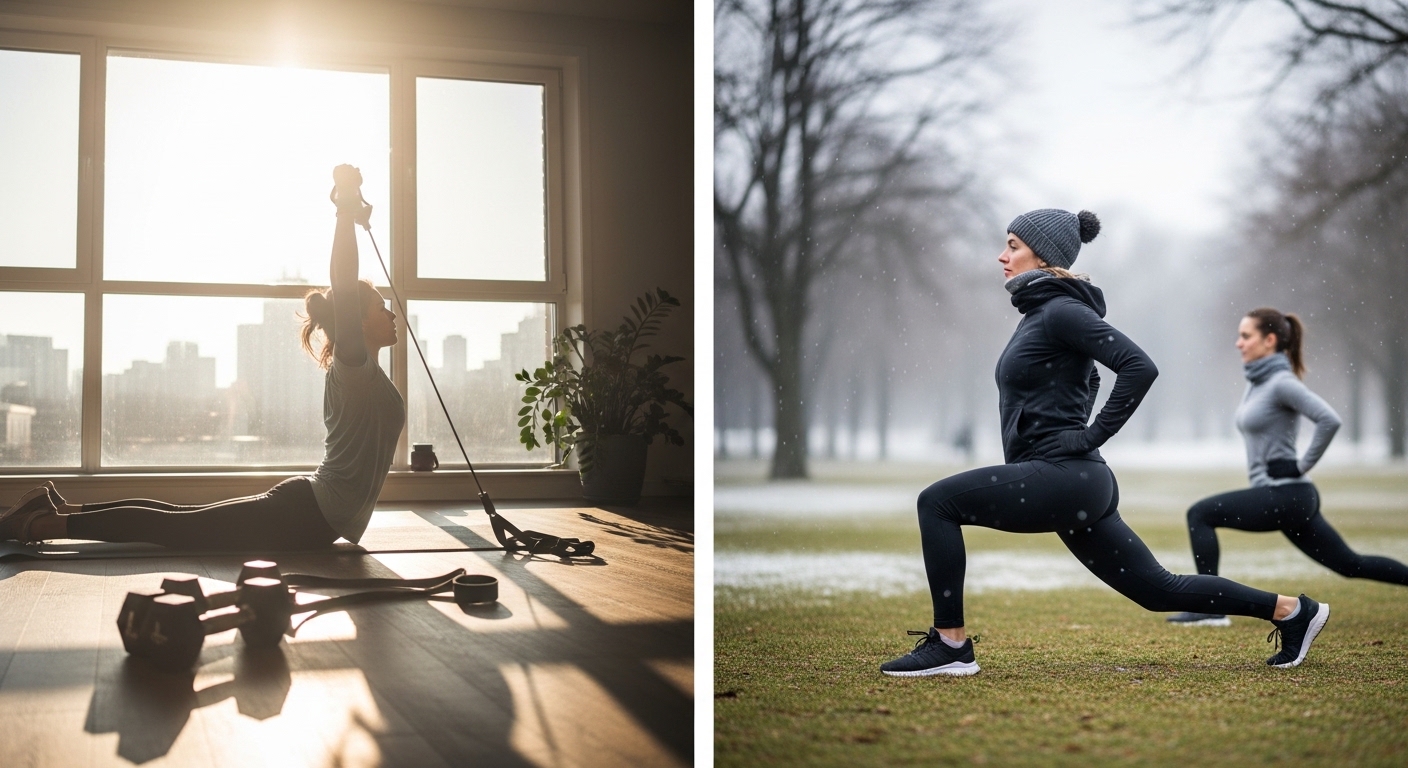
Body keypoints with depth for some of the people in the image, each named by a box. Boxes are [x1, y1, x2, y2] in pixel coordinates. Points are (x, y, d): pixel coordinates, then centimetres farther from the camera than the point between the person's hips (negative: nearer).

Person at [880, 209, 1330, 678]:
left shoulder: (1061, 311, -10)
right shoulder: (1040, 311, 18)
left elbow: (1139, 366, -22)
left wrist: (1094, 435, -18)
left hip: (1064, 477, -10)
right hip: (1071, 485, 10)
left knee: (938, 501, -13)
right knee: (1156, 588, 14)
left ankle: (950, 645, -10)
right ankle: (1291, 610, 22)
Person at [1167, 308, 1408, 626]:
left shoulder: (1282, 383, -14)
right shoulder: (1256, 382, 13)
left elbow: (1330, 420, -25)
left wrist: (1302, 466, -17)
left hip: (1286, 495, -10)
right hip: (1279, 494, 10)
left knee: (1200, 514, -12)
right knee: (1350, 564, 14)